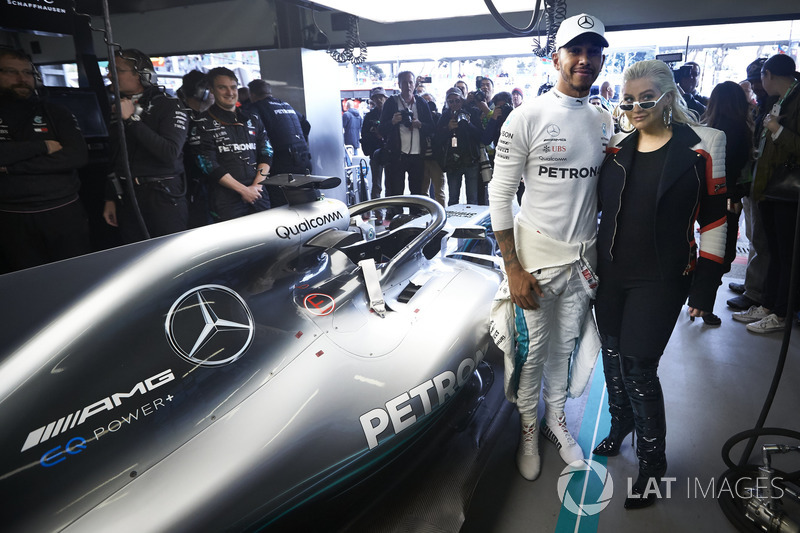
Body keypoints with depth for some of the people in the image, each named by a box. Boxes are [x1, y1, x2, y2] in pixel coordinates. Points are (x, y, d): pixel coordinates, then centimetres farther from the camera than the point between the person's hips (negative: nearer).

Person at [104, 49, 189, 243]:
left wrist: (132, 120, -19)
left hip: (163, 198, -6)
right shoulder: (118, 108, 13)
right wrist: (110, 199, 17)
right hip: (127, 200, 6)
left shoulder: (169, 106, -7)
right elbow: (115, 158, 20)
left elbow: (170, 154, -22)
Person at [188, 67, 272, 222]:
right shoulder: (203, 125, 3)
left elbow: (266, 154, 10)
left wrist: (256, 186, -6)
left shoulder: (253, 120, 17)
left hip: (259, 195, 4)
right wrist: (243, 190, -13)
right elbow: (209, 165, -6)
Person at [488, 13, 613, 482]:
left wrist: (601, 257, 9)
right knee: (533, 351, 6)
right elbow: (500, 195, -11)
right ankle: (529, 429, 28)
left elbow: (604, 192, 15)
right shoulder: (527, 118, -10)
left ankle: (557, 419, 37)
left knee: (565, 346, 17)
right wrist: (513, 269, -15)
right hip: (536, 257, -4)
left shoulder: (605, 123, 7)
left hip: (584, 258, 5)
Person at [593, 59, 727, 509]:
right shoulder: (615, 147, 6)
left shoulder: (701, 146, -5)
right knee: (613, 357, 13)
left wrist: (705, 287, -6)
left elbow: (714, 219, -4)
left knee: (639, 368, -3)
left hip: (661, 280, -4)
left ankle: (653, 462, 19)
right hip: (610, 275, 4)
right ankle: (621, 425, 41)